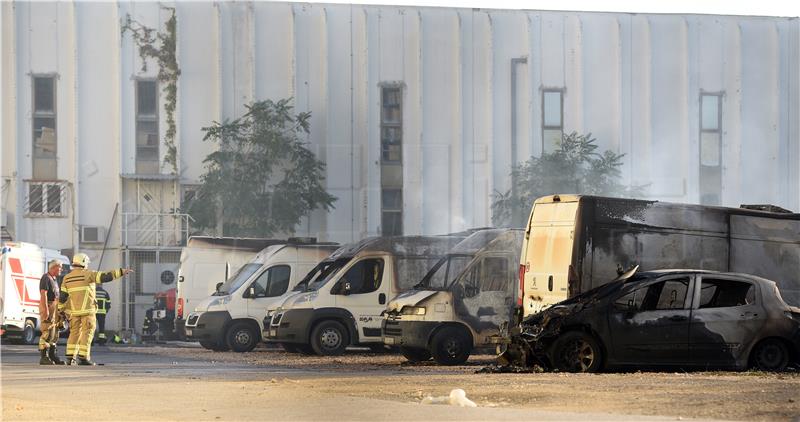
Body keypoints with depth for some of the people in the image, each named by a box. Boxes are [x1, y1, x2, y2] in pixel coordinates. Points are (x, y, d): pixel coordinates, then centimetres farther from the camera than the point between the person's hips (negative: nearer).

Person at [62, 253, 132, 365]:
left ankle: (71, 357, 5)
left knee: (74, 333, 11)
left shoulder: (67, 278, 8)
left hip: (73, 310, 5)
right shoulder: (87, 274, -7)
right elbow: (104, 276, -15)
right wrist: (121, 272, -15)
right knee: (87, 333, -2)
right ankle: (83, 357, -8)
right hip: (87, 310, -5)